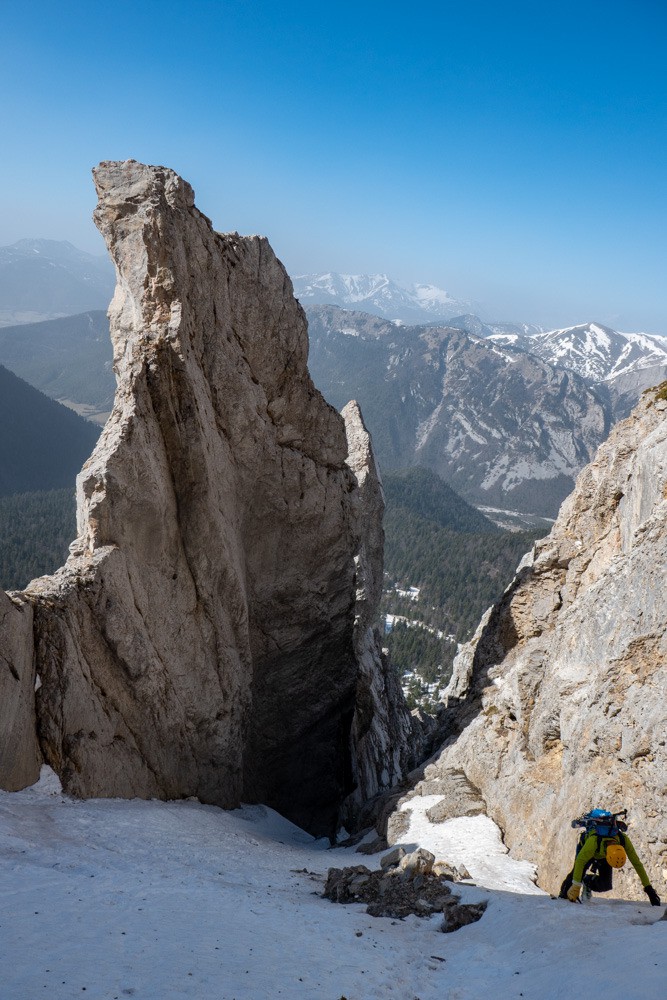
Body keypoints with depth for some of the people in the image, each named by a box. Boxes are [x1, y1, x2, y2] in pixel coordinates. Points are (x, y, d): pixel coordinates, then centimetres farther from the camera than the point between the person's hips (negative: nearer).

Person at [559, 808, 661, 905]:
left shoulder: (624, 840, -38)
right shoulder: (594, 841, -48)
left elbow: (637, 863, -28)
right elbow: (579, 862, -46)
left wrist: (648, 888, -26)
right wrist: (575, 888, -48)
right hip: (585, 846, -3)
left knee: (605, 885, -11)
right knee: (577, 872, -25)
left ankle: (588, 882, 19)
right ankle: (563, 896, 0)